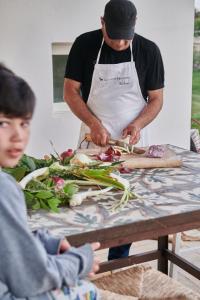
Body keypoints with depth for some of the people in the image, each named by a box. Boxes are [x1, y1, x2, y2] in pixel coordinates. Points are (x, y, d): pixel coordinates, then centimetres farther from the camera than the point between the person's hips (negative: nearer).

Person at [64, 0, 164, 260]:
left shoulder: (148, 50, -4)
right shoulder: (84, 45, -5)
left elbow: (156, 99, 2)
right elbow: (70, 91, -3)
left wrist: (138, 124, -17)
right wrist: (94, 124, -16)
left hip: (132, 142, 1)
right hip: (94, 139, -1)